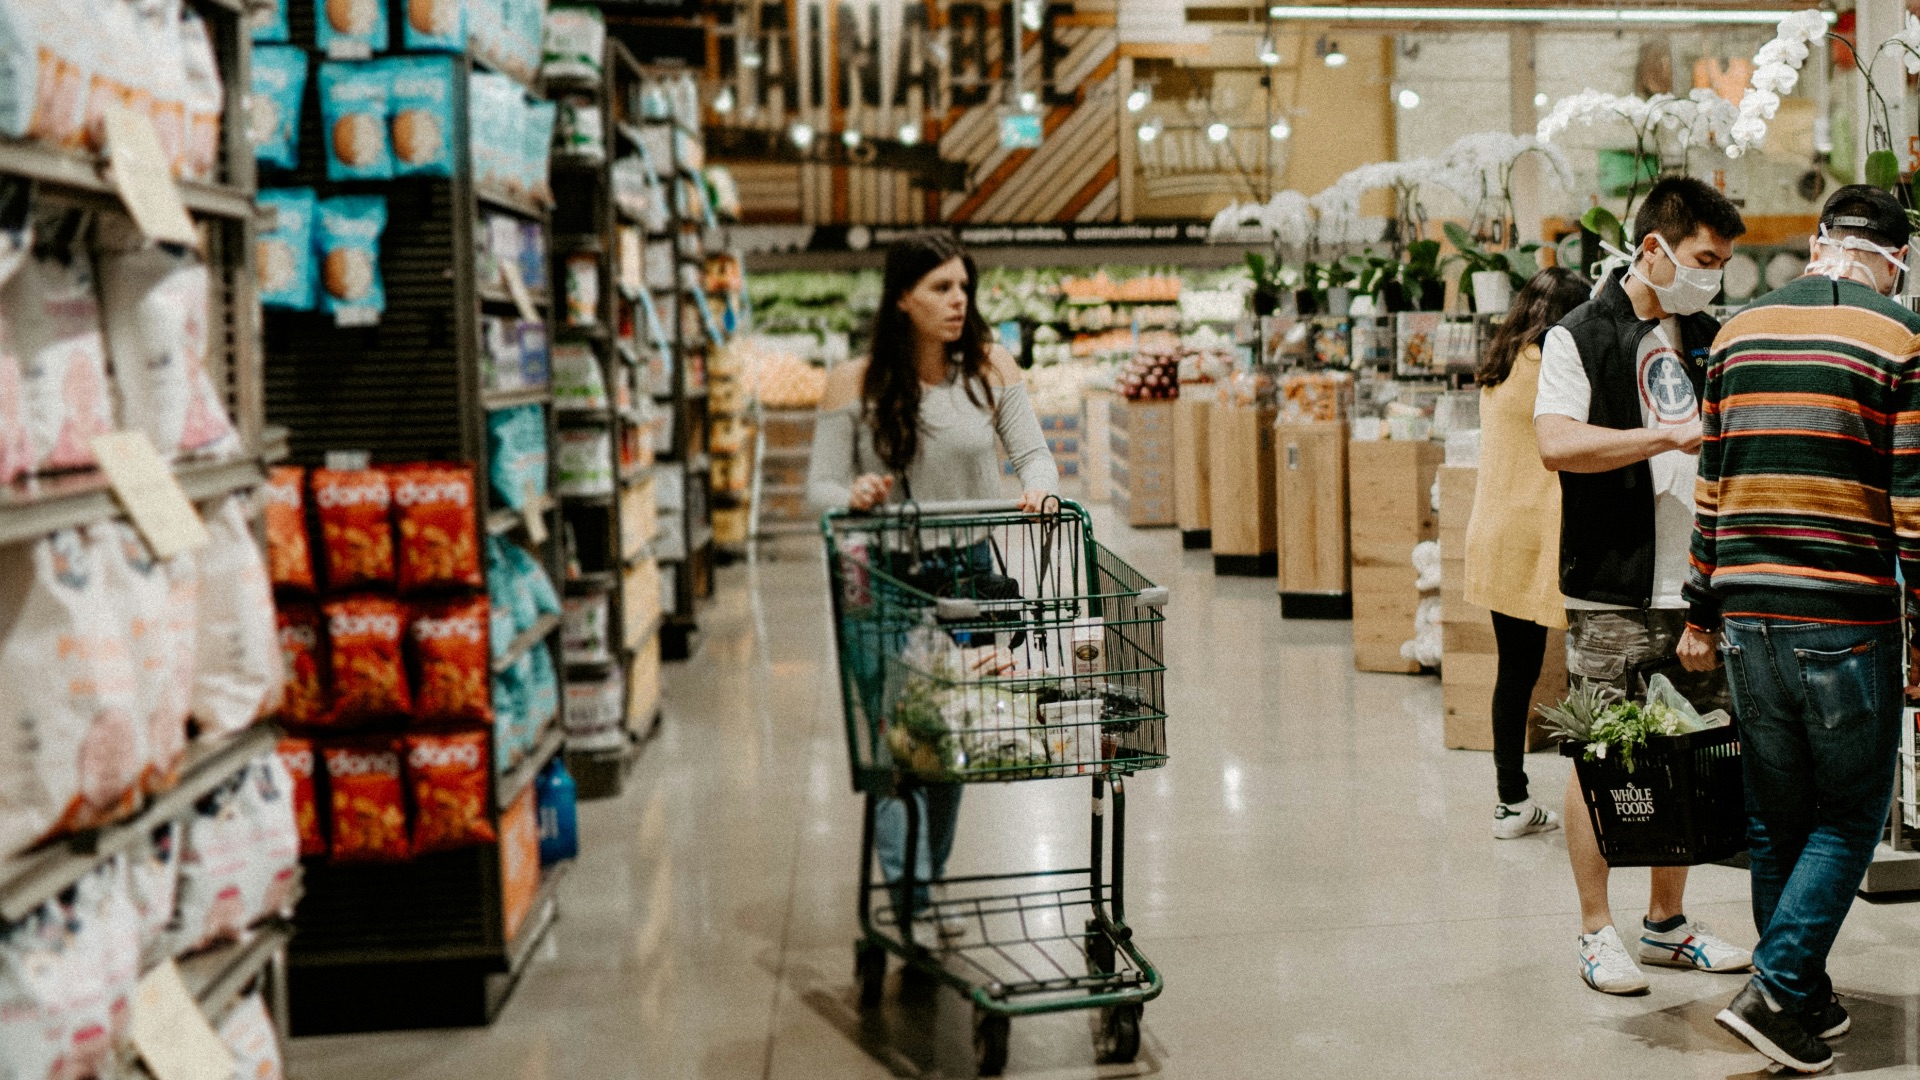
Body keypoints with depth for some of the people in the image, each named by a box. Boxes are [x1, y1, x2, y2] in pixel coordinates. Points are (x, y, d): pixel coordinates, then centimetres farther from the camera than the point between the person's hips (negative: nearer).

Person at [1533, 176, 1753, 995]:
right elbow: (1557, 444, -19)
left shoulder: (1708, 340, 16)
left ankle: (1667, 923, 23)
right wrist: (1671, 436, -19)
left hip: (1700, 586, 6)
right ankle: (1597, 932, 10)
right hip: (1613, 593, -6)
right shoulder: (1579, 336, -4)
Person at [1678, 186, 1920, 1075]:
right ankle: (1776, 989, -5)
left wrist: (1702, 615, 17)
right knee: (1848, 818, 7)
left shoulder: (1739, 332, 10)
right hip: (1848, 616, -5)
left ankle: (1805, 1001, 24)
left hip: (1748, 613, 5)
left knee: (1775, 816, 15)